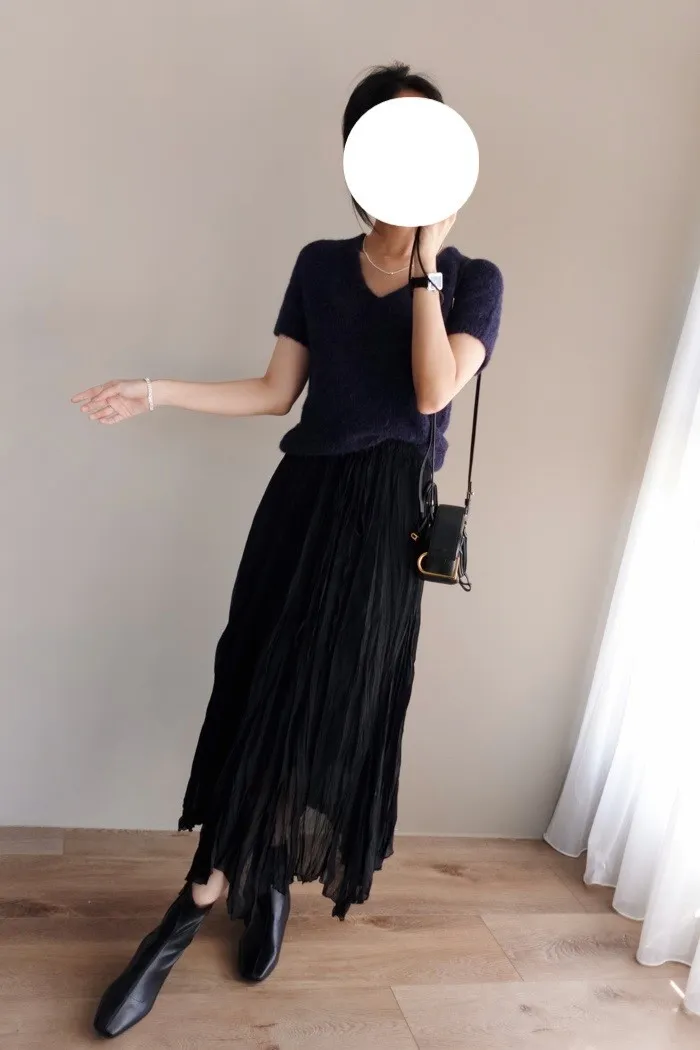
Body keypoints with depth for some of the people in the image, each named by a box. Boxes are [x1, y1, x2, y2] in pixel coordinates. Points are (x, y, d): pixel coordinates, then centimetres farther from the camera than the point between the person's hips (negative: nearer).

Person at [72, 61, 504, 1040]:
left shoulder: (474, 281, 0)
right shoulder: (320, 265, 9)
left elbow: (433, 391, -16)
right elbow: (276, 391, 7)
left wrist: (425, 265, -12)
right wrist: (158, 391, 0)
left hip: (384, 516, -3)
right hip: (303, 497, 4)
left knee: (327, 702, -1)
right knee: (257, 690, 3)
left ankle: (196, 904, 16)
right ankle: (264, 884, 23)